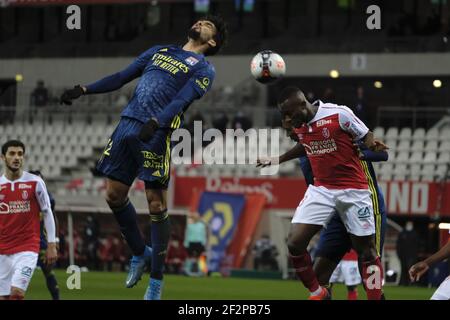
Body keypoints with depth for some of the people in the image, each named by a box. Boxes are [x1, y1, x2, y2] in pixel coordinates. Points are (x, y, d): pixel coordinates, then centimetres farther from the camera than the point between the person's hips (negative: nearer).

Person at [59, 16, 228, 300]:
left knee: (156, 205, -5)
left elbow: (182, 99, -11)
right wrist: (84, 90, 16)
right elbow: (122, 77, 26)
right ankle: (140, 253, 27)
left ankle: (156, 280, 3)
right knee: (114, 195, 6)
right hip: (128, 124, 6)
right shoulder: (160, 51, 24)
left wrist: (155, 123, -27)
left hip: (156, 133, -6)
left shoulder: (204, 68, 5)